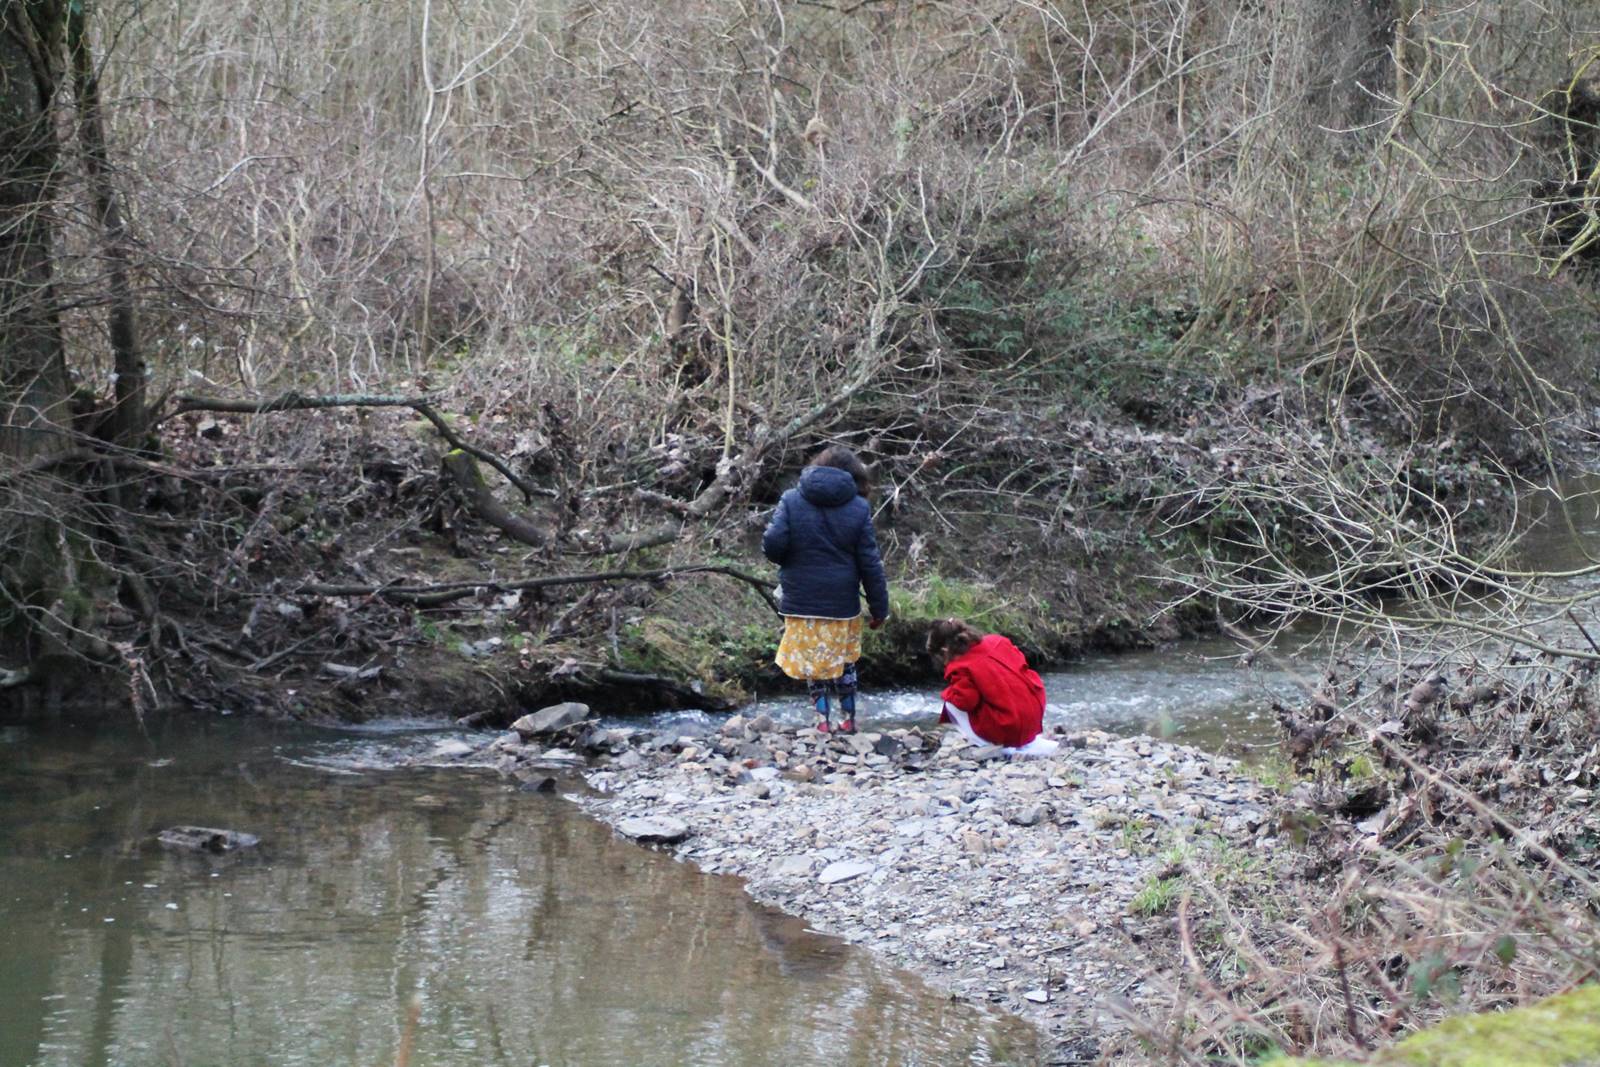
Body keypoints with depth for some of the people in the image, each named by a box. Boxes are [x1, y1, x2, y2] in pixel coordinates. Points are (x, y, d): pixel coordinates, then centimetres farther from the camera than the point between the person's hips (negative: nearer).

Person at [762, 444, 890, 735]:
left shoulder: (792, 500, -4)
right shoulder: (859, 508, -4)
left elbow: (773, 545, -14)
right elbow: (870, 564, -4)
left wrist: (790, 562, 10)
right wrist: (879, 608, 2)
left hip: (801, 602, 0)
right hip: (842, 603, 1)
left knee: (812, 661, 12)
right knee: (844, 663, 17)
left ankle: (822, 720, 9)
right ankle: (847, 719, 24)